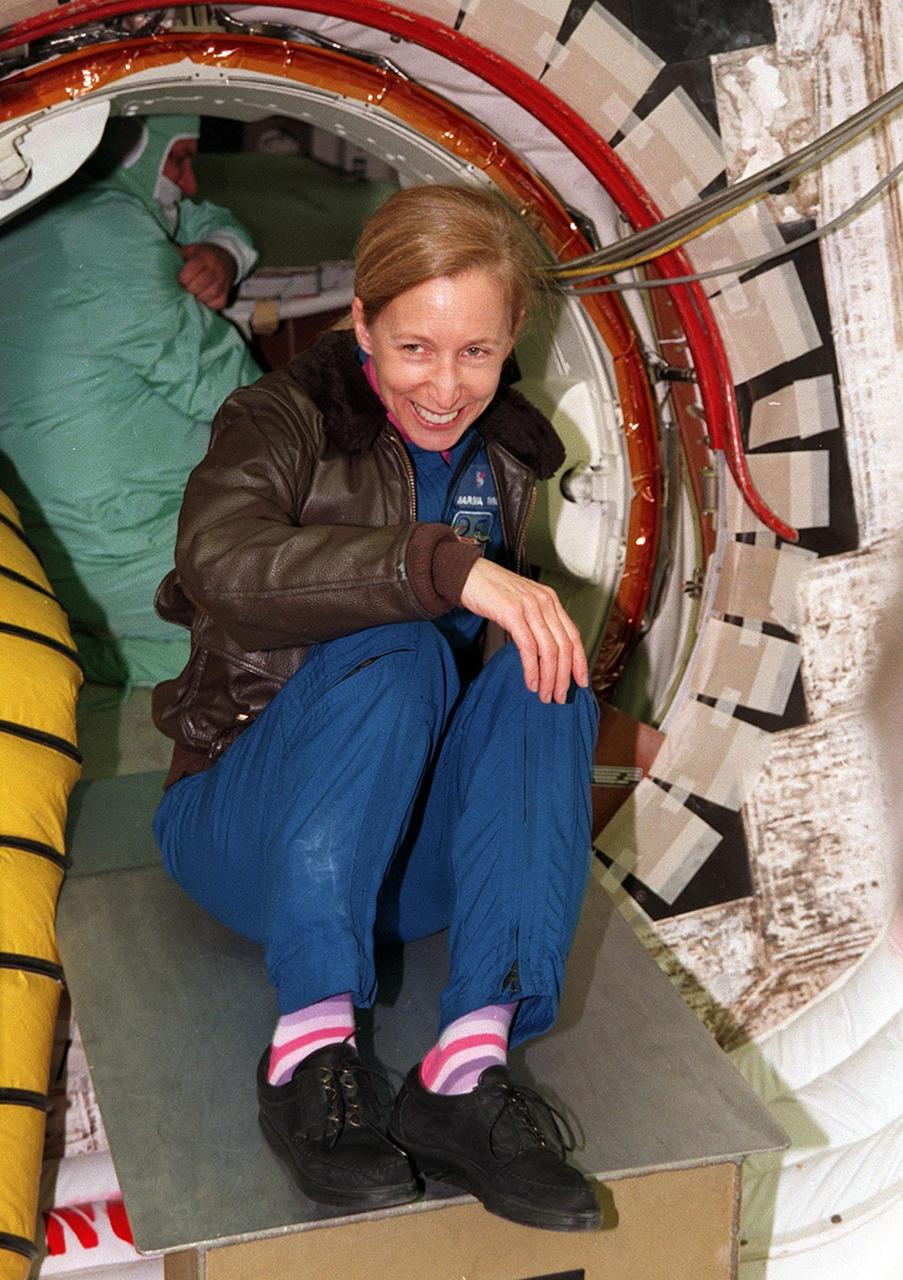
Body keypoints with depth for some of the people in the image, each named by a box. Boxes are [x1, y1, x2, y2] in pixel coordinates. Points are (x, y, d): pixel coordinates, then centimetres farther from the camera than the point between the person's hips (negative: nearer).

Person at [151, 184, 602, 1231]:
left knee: (541, 674, -25)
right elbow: (222, 561, -31)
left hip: (416, 858, 5)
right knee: (396, 650, -32)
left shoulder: (509, 458, 10)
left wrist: (540, 627, 1)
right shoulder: (286, 420, -7)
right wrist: (449, 565, -39)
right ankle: (309, 1046, -38)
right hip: (246, 826, -4)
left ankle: (471, 1065, -38)